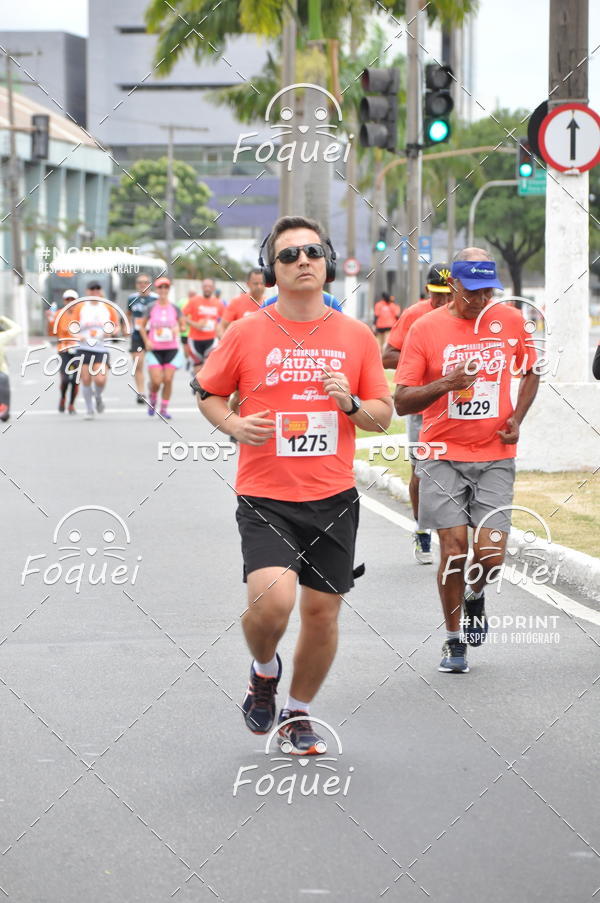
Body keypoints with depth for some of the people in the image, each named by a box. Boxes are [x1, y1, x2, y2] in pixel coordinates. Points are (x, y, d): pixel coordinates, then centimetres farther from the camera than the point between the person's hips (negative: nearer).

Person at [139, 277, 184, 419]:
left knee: (168, 379, -5)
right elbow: (142, 326, 10)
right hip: (155, 350, -1)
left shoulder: (174, 309, 3)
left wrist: (177, 329, -11)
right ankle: (152, 398, 22)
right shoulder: (151, 308, 1)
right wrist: (146, 341, -4)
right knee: (156, 381, -10)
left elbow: (182, 325, 11)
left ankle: (164, 408, 8)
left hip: (171, 349, 1)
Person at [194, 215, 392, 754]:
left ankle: (298, 714, 29)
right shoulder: (247, 333, 0)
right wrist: (233, 424, -8)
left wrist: (351, 403, -12)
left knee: (322, 610, 6)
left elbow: (384, 416, 9)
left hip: (333, 498, 3)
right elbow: (209, 392, 12)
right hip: (265, 497, -2)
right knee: (273, 598, -22)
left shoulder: (356, 336, 5)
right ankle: (264, 670, 13)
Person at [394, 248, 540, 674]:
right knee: (454, 549, -6)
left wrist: (517, 418, 4)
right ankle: (454, 639, 14)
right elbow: (402, 401, -5)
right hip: (444, 457, -1)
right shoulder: (426, 328, -6)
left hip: (495, 456, 1)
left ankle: (476, 594, 28)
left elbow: (531, 371, 20)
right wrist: (445, 384, -21)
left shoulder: (512, 320, 1)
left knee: (491, 555, -8)